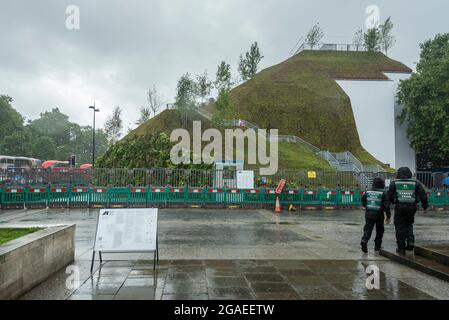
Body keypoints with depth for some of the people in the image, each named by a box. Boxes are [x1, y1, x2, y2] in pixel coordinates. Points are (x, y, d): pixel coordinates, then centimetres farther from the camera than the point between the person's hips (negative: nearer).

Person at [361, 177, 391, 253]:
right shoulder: (383, 193, -7)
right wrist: (388, 216, -3)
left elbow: (363, 203, 11)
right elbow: (386, 205, -10)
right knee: (379, 231, 15)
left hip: (368, 214, 2)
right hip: (379, 215, -2)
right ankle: (377, 246, 21)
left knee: (368, 229, 2)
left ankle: (364, 240, -23)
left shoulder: (367, 192, 3)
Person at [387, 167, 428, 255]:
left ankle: (401, 248, 10)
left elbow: (389, 197, 4)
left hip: (399, 207, -2)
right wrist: (425, 206, 13)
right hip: (412, 207, 2)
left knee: (400, 228, 7)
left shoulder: (394, 183, 2)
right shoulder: (415, 183, 5)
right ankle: (410, 241, 5)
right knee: (409, 225, 24)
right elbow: (423, 195, 1)